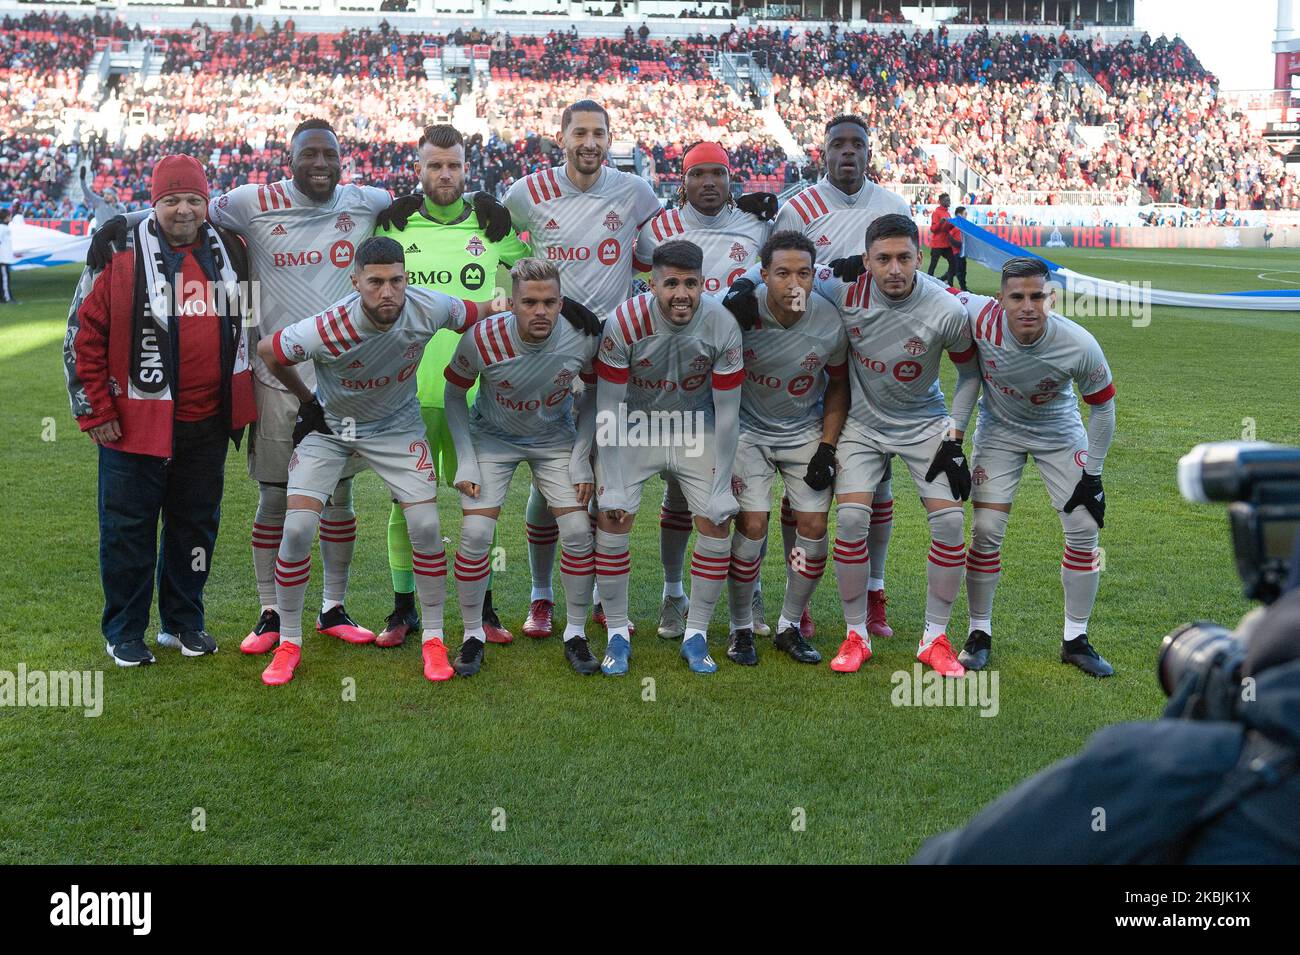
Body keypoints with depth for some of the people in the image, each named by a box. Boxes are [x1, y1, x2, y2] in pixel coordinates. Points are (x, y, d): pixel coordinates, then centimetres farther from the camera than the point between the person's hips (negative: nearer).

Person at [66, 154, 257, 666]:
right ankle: (124, 632, 19)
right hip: (138, 421, -4)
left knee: (196, 523, 13)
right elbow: (84, 334, -5)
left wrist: (242, 401, 16)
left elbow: (243, 323, 20)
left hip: (207, 422, 4)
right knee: (129, 528, 4)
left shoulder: (229, 250, 6)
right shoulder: (123, 254, -8)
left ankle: (184, 621, 29)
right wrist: (95, 410, -7)